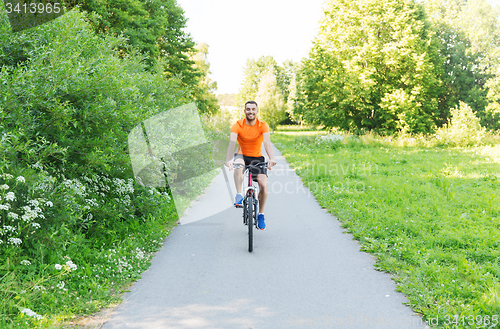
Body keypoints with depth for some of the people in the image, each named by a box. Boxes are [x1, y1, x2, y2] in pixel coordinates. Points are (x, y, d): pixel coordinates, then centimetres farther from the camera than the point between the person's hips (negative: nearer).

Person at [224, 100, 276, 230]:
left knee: (263, 185, -16)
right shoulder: (238, 125, -12)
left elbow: (267, 143, -26)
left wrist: (271, 159, -44)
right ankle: (239, 195, -30)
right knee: (238, 165, -39)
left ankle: (261, 215, 3)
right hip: (242, 155, -1)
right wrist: (228, 159, -43)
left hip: (257, 158, 1)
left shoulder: (263, 126, -10)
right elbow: (232, 142, -26)